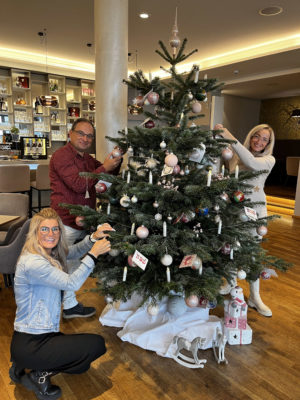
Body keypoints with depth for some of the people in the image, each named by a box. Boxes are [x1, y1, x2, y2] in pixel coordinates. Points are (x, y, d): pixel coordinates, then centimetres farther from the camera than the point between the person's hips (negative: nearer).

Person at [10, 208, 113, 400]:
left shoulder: (49, 253, 2)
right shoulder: (32, 263, -26)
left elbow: (73, 251, 11)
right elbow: (71, 283, -24)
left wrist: (93, 237, -7)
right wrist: (94, 253, -19)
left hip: (42, 335, 9)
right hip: (29, 345, -9)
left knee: (81, 365, 20)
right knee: (97, 344, -6)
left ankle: (24, 366, 20)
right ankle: (41, 375, 3)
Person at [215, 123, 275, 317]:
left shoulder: (269, 159, -3)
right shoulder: (237, 155, 4)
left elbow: (252, 163, -26)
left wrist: (231, 139, -30)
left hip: (255, 209, -1)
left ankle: (255, 297, 24)